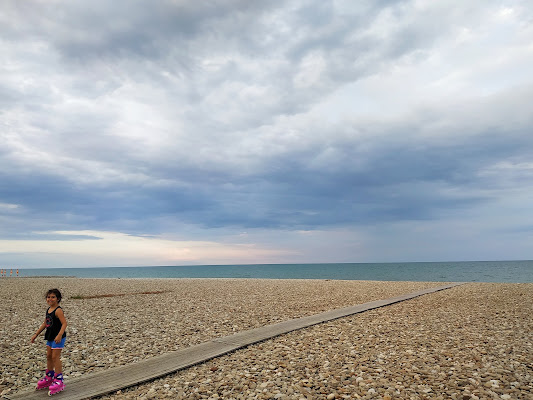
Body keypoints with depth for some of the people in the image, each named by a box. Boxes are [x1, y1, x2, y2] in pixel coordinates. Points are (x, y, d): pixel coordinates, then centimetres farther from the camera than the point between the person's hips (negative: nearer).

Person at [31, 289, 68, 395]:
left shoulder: (58, 310, -19)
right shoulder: (48, 310, 9)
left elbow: (64, 323, -27)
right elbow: (45, 323, 21)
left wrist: (59, 335, -38)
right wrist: (36, 334, 23)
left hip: (58, 338, -9)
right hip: (50, 337, 9)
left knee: (55, 357, -7)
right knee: (49, 356, 17)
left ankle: (59, 381, 1)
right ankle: (49, 378, 34)